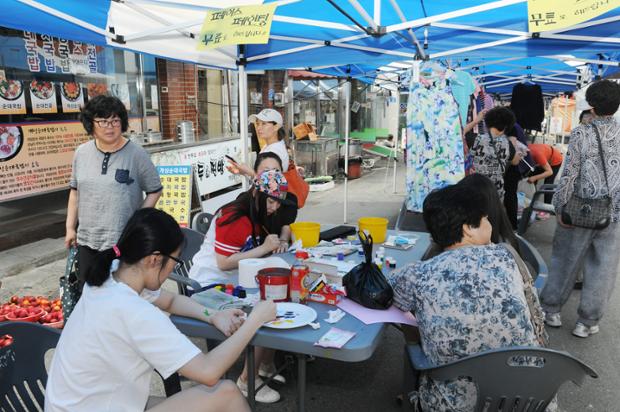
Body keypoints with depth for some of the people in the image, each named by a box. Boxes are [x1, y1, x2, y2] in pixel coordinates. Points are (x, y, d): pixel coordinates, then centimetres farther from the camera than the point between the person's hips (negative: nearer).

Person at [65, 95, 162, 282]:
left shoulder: (136, 154, -7)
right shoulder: (81, 153, 6)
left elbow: (155, 190, 0)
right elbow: (75, 191, 15)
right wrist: (70, 228, 13)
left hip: (125, 243, -4)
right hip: (87, 241, 4)